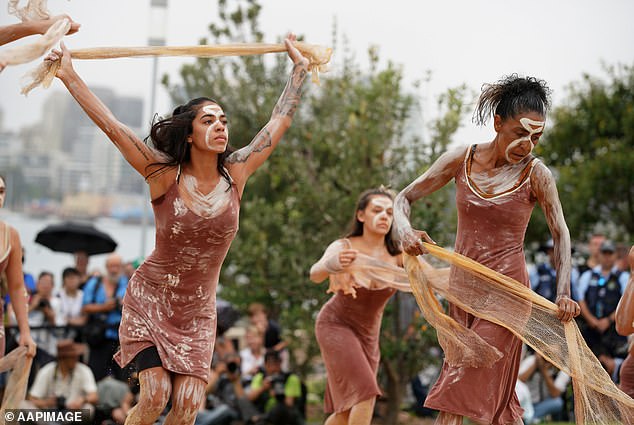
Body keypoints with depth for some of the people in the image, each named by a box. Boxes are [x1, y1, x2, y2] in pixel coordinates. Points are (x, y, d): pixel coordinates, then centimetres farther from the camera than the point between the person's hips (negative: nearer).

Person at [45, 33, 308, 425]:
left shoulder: (236, 175, -4)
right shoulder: (165, 176, -12)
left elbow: (279, 122, 6)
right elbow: (111, 126, -14)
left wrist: (300, 68, 13)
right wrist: (70, 77, -16)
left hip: (199, 311, 3)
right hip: (150, 299, -3)